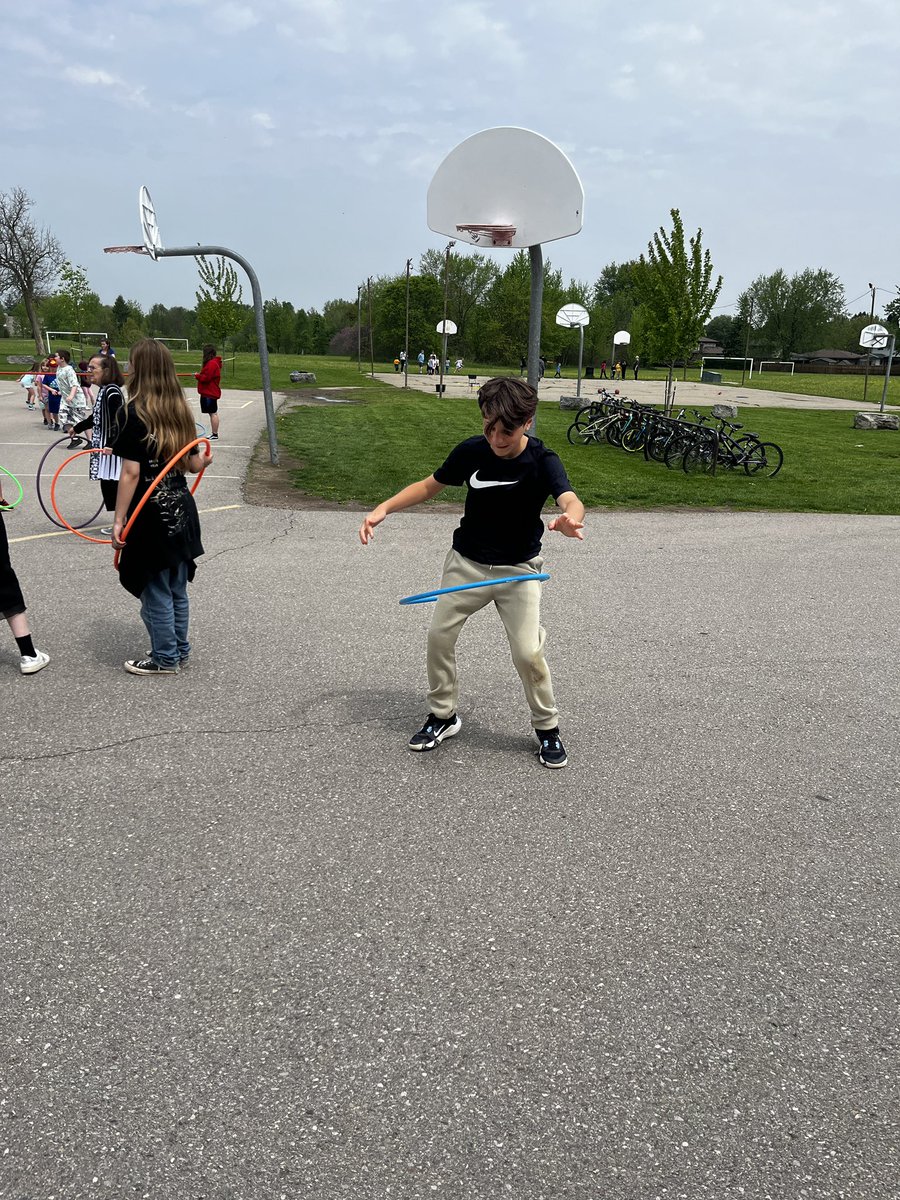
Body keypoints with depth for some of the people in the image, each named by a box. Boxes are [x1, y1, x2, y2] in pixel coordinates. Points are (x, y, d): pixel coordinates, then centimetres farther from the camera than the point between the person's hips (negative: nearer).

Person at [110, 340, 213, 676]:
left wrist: (119, 520, -12)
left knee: (156, 591, 7)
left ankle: (165, 658, 19)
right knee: (177, 589, 17)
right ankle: (179, 650, 30)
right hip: (181, 512, 7)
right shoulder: (180, 411, 3)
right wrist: (205, 460, 32)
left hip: (151, 517, -6)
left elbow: (131, 473, -17)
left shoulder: (135, 413, -15)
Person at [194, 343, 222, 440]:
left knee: (213, 413, -8)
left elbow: (206, 378, -20)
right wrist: (199, 376, 3)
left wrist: (197, 376, -5)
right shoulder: (212, 362, 17)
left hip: (210, 393, -11)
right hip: (209, 392, 11)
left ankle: (215, 435, -6)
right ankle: (214, 434, 18)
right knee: (213, 413, 13)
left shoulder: (212, 363, -17)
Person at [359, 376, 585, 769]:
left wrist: (570, 518, -62)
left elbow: (570, 499, -37)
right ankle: (443, 716, 28)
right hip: (466, 562, 3)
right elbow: (429, 486, 3)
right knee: (439, 636, 5)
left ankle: (547, 727, 16)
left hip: (518, 570, -3)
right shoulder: (471, 451, -10)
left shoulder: (542, 461, -19)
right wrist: (385, 507, -10)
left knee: (528, 653, -10)